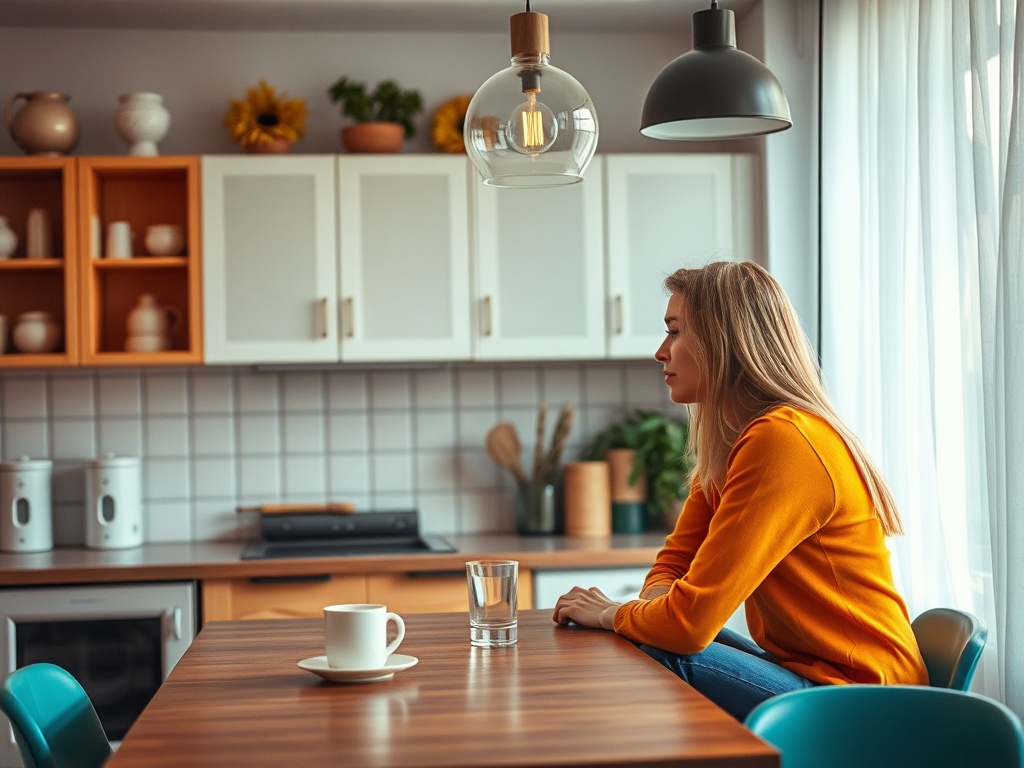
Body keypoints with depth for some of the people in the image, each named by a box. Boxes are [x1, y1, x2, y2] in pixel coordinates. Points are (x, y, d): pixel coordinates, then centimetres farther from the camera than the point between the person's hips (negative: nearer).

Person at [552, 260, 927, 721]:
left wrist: (613, 615, -3)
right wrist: (654, 606, -11)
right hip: (802, 667, 9)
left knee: (650, 661, -19)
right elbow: (674, 565, 12)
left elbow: (690, 620, -24)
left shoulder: (782, 441, -22)